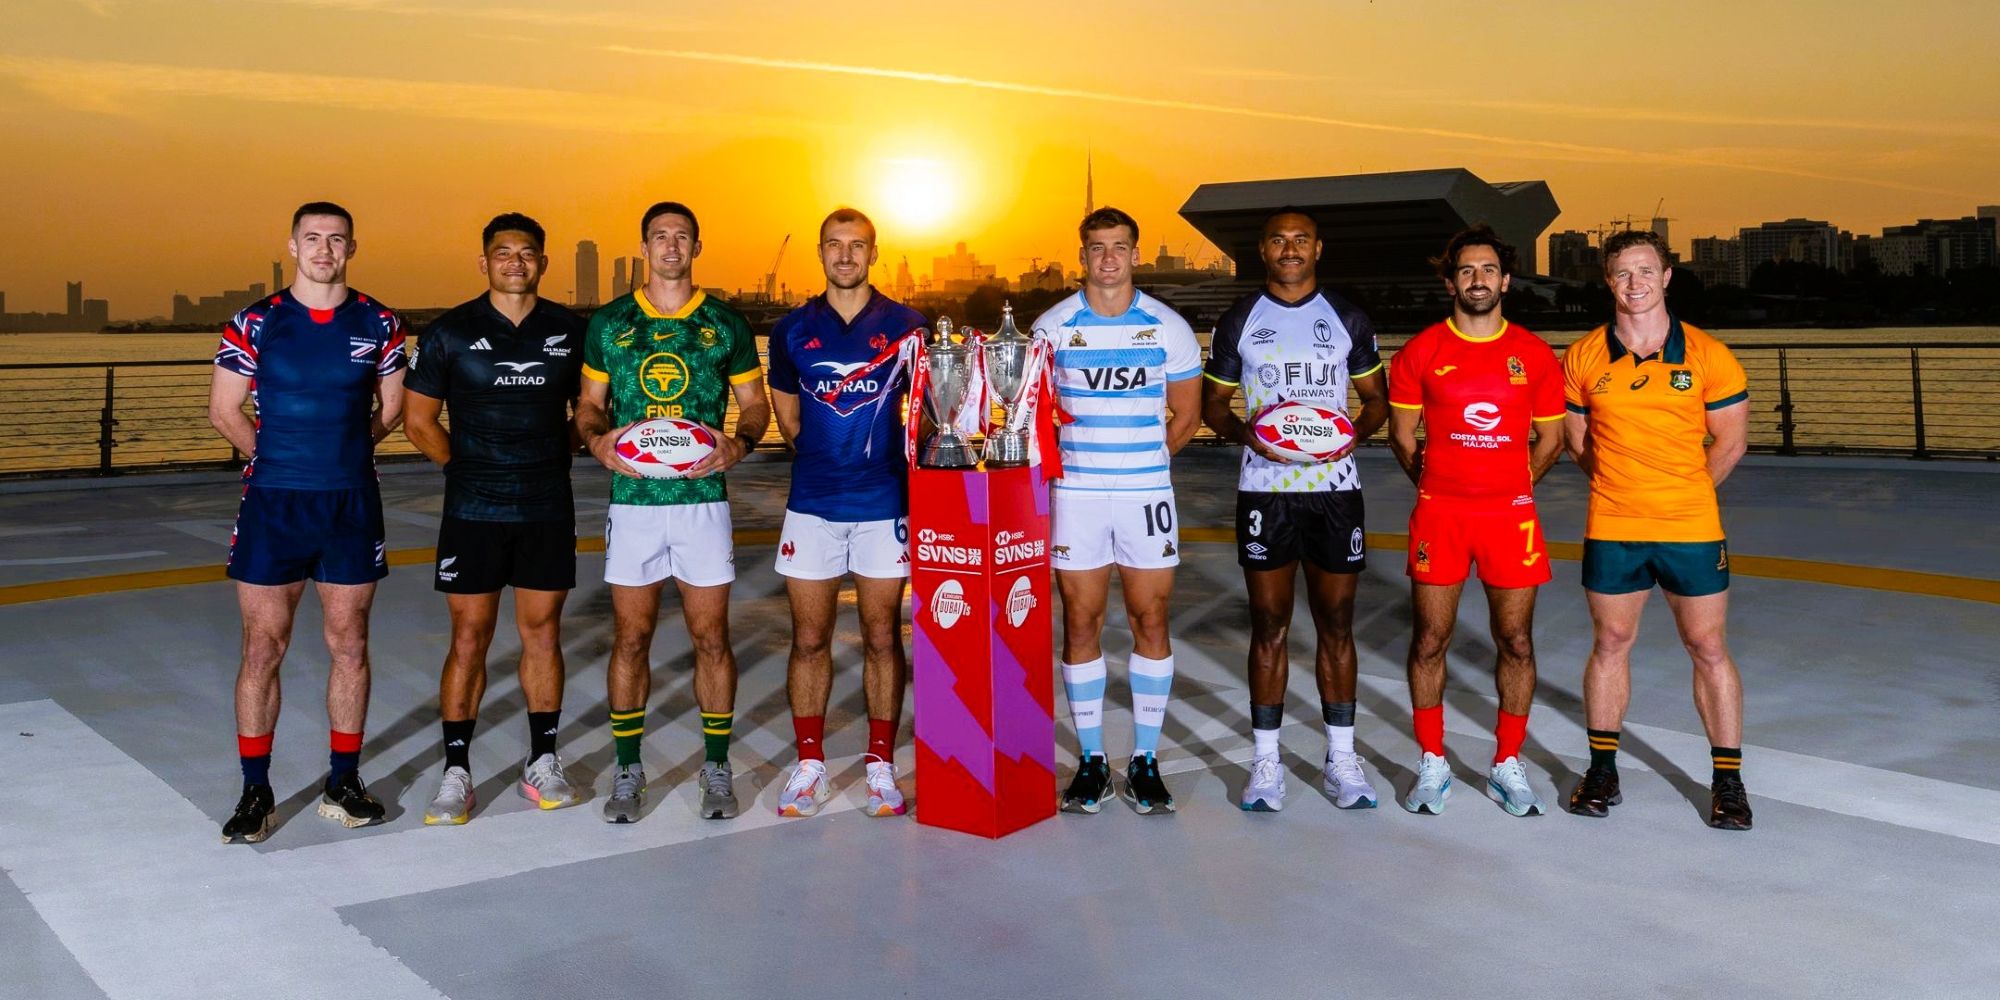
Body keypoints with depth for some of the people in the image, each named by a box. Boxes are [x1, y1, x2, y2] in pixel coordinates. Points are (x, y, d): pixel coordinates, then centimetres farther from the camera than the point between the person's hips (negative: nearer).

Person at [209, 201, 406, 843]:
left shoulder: (378, 324, 4)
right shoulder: (256, 323, 1)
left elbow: (392, 406, 13)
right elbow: (224, 411, 7)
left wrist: (343, 451, 7)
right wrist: (277, 458, 8)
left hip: (353, 505, 1)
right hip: (272, 503, -1)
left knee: (349, 645, 7)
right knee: (262, 648, 0)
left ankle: (343, 782, 18)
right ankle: (255, 792, 10)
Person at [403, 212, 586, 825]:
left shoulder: (569, 332, 5)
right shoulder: (450, 333, 0)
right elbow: (417, 419, 6)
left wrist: (559, 460, 7)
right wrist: (467, 470, 4)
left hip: (549, 510, 2)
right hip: (473, 513, -2)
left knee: (542, 632, 8)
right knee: (469, 639, 1)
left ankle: (542, 764, 19)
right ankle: (456, 773, 9)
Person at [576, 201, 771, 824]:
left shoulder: (726, 324, 6)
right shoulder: (609, 323, 8)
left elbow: (755, 404, 9)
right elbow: (589, 404, 12)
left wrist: (739, 443, -12)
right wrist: (596, 440, -10)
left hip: (703, 498, 0)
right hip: (631, 499, 1)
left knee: (711, 637, 4)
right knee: (630, 638, 5)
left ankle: (716, 768, 16)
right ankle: (628, 770, 17)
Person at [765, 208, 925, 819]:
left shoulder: (905, 326, 2)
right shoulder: (793, 330, 7)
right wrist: (823, 458, 6)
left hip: (884, 503, -1)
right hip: (811, 503, 1)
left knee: (882, 637, 4)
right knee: (809, 638, 5)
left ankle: (881, 764, 14)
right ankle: (809, 764, 16)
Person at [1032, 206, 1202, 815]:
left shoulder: (1167, 326, 4)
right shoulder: (1052, 326, 3)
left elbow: (1185, 416, 11)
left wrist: (1138, 461, 8)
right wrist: (1080, 462, 4)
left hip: (1147, 494, 0)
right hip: (1074, 495, 0)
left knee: (1150, 621, 2)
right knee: (1081, 623, 3)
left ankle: (1146, 762, 13)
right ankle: (1090, 760, 13)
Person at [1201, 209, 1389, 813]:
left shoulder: (1348, 320, 7)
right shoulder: (1238, 322, 5)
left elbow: (1377, 397, 12)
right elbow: (1213, 402, 9)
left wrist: (1356, 431, -10)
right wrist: (1242, 431, -12)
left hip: (1334, 487, 1)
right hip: (1264, 490, -1)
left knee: (1337, 625, 5)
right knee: (1269, 626, 2)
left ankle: (1342, 761, 15)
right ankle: (1266, 762, 10)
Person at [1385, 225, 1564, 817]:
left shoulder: (1535, 355, 3)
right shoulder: (1420, 352, 1)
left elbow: (1550, 439, 13)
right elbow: (1401, 434, 10)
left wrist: (1509, 488, 12)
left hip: (1511, 514, 1)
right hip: (1438, 515, -1)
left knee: (1516, 642, 4)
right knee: (1429, 640, 3)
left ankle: (1507, 767, 18)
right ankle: (1432, 765, 17)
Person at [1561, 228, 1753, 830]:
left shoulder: (1708, 356, -4)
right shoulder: (1583, 358, -1)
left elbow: (1730, 442, 3)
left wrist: (1681, 493, 6)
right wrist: (1627, 488, 6)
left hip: (1693, 530, -1)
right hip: (1610, 529, 1)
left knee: (1709, 650, 6)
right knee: (1610, 645, 11)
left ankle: (1728, 781, 18)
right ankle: (1603, 770, 23)